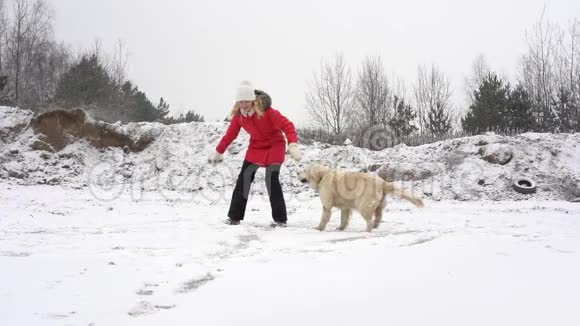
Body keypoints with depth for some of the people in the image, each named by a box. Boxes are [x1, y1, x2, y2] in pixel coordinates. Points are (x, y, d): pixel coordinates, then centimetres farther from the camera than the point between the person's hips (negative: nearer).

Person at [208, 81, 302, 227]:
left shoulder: (266, 111, -28)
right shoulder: (238, 114, -11)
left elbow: (287, 125, -31)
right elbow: (230, 134, 2)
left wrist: (293, 145, -45)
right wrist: (218, 152, 9)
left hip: (274, 147, -5)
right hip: (255, 147, 5)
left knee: (272, 180, -15)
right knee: (243, 178, 1)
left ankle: (280, 218, -5)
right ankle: (234, 216, 10)